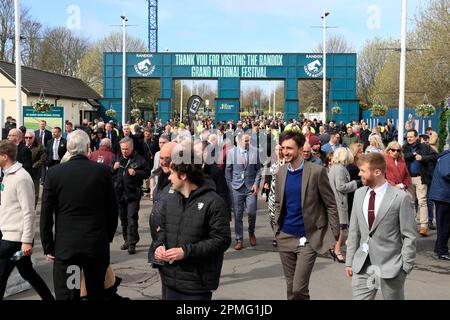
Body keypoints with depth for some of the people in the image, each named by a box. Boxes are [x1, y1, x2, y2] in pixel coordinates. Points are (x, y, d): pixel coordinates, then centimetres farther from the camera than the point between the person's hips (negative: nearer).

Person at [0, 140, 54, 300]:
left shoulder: (21, 178, -17)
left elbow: (29, 212, -19)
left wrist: (27, 241, -20)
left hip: (14, 238, -9)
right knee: (27, 273, 17)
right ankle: (49, 299, 28)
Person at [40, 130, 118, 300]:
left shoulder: (54, 173, -6)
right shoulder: (103, 171, -4)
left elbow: (46, 214, -4)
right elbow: (113, 208, 2)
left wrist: (48, 246, 5)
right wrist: (108, 237, 15)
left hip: (65, 246, -1)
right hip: (98, 243, 2)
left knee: (66, 295, 5)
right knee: (97, 293, 16)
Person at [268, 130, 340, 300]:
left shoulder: (317, 171, -11)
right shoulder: (280, 172, 4)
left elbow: (331, 205, -7)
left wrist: (334, 236, -8)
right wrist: (276, 229, 7)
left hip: (309, 238, -5)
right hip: (285, 238, 5)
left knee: (299, 289, -8)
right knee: (291, 288, 14)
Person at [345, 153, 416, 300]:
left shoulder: (400, 197, -10)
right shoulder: (359, 194, 6)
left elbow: (409, 236, -7)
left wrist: (406, 266, -8)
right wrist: (349, 261, 9)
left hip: (390, 266, -4)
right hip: (362, 267, 4)